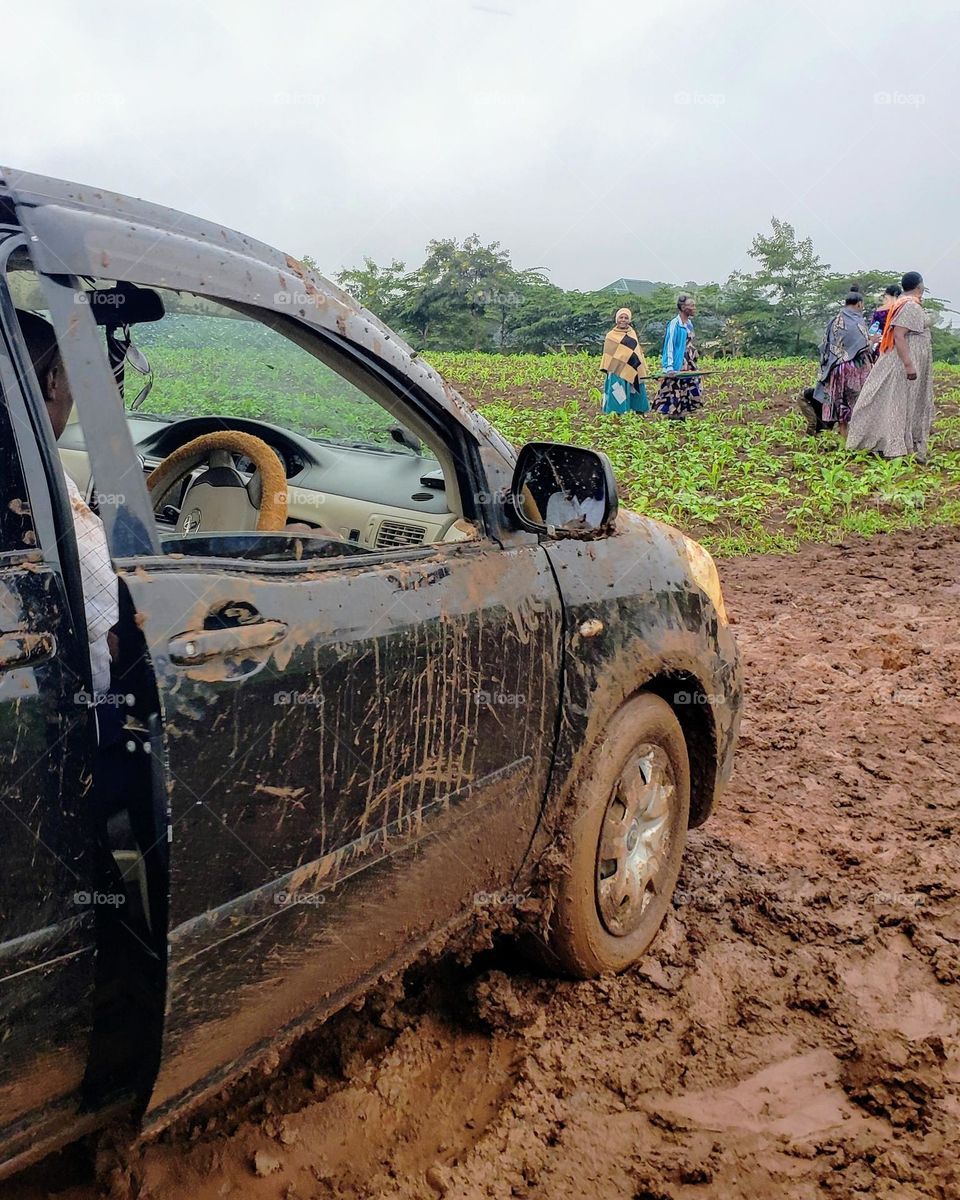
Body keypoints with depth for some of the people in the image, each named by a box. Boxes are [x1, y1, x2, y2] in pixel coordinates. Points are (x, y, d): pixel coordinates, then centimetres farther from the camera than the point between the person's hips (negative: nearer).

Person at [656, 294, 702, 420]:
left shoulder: (689, 323, 13)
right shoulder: (674, 324, -12)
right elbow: (669, 347, -15)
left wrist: (694, 365, 20)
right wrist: (669, 367, -22)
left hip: (689, 366, 9)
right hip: (678, 368, -9)